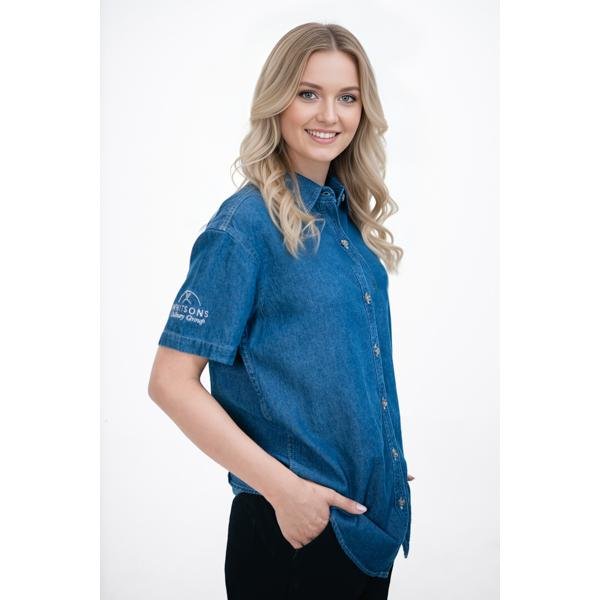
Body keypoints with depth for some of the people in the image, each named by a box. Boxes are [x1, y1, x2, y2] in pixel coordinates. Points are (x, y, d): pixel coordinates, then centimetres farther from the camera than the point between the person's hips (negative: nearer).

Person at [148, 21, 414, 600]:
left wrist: (388, 460, 13)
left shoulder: (348, 216, 5)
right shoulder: (245, 225, -17)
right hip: (295, 527, -7)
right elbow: (170, 382, -18)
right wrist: (282, 486, -21)